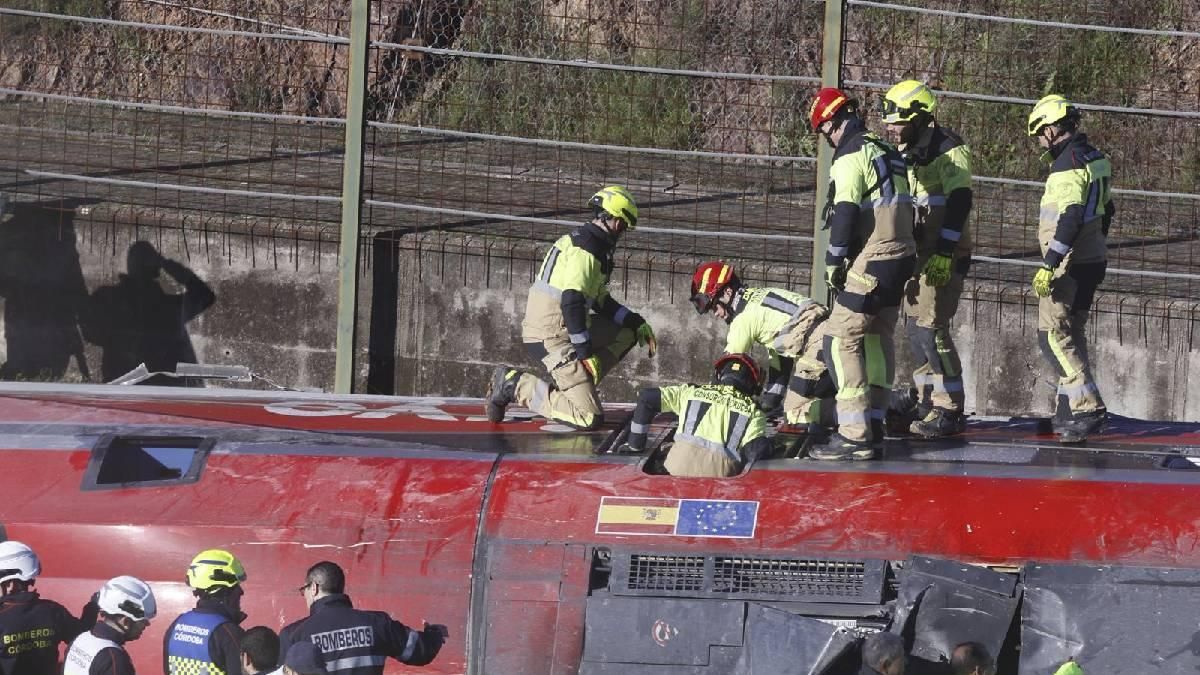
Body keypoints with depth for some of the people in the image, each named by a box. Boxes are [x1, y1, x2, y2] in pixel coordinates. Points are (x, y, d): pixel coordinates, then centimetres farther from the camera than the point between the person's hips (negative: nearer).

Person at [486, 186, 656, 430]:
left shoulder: (581, 240, 17)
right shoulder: (586, 250, -15)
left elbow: (601, 301, 24)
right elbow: (571, 302, -23)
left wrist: (637, 322, 17)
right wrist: (585, 351, -19)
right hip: (552, 339, -10)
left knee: (627, 331, 16)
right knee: (590, 418, -16)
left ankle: (576, 383, 6)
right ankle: (516, 386, -8)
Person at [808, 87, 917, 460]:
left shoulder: (851, 156, -11)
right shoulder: (888, 153, 17)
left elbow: (846, 212, -17)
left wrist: (834, 261, -9)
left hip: (871, 262, -10)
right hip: (902, 256, 10)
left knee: (841, 339, -10)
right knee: (878, 338, 20)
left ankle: (854, 434, -17)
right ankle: (872, 424, 27)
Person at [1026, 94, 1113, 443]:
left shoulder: (1068, 163, -18)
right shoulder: (1095, 159, 13)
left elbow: (1070, 218, -26)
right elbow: (1105, 212, 22)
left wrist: (1049, 265, -26)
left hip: (1069, 265, -10)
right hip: (1093, 262, 10)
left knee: (1053, 335, -9)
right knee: (1071, 333, 17)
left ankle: (1089, 408, -17)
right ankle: (1069, 411, 22)